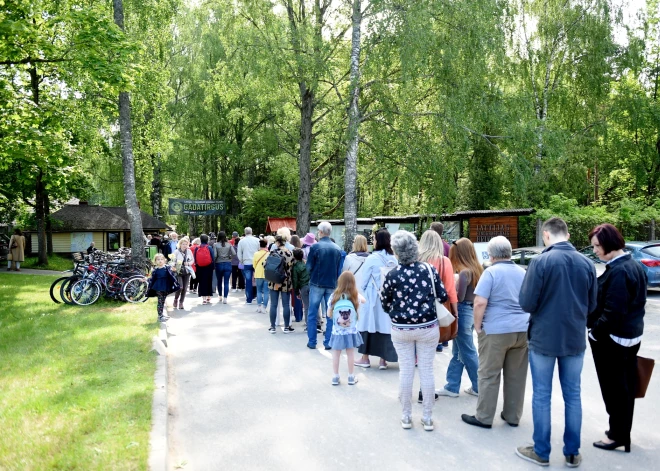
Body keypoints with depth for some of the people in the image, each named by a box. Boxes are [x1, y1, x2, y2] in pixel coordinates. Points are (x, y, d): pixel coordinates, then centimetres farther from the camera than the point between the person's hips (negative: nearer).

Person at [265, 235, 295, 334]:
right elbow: (292, 267, 2)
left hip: (274, 282, -2)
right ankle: (287, 327, 14)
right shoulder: (290, 253, -2)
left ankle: (272, 327, 11)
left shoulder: (274, 252, -10)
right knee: (286, 305, 9)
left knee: (273, 305, 5)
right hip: (286, 283, 2)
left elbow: (265, 264, -9)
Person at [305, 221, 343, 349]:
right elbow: (339, 268, 3)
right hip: (332, 285, 3)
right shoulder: (337, 248, -1)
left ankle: (312, 342, 11)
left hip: (317, 284, -2)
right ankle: (328, 342, 10)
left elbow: (309, 267, -6)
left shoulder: (315, 247, -11)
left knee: (312, 314, 8)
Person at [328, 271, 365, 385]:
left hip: (337, 332, 0)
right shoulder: (355, 296, -9)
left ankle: (335, 377, 17)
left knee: (336, 355, 9)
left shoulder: (334, 296, -10)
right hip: (351, 332, 0)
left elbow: (329, 314, -2)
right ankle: (351, 377, 20)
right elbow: (363, 300, 15)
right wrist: (356, 291, 21)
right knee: (350, 354, 10)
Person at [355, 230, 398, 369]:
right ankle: (383, 360, 12)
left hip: (372, 297, -4)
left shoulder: (372, 258, -13)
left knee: (368, 325, 7)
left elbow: (363, 280, -5)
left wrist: (361, 292, 11)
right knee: (385, 325, 7)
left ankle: (365, 359, 16)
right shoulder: (394, 259, -1)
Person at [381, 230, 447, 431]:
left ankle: (406, 416, 21)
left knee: (405, 371, 9)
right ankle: (427, 418, 18)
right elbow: (443, 297, -2)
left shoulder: (392, 275, -11)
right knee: (427, 371, 9)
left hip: (401, 330, 0)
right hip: (428, 327, 1)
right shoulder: (429, 269, -9)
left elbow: (385, 303, -1)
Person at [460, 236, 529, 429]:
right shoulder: (522, 273, 10)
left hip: (496, 331, -6)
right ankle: (513, 416, 24)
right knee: (517, 376, 13)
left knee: (489, 375, 4)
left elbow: (480, 303, -17)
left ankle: (484, 417, 11)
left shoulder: (491, 272, -9)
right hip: (522, 330, 6)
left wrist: (477, 327, -6)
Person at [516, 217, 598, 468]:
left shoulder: (540, 261, -16)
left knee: (542, 396, 8)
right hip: (575, 339, 4)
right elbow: (591, 305, 9)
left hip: (544, 339, -4)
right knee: (572, 395, 14)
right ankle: (572, 452, 24)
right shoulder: (587, 263, -1)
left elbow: (526, 304, -15)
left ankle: (541, 452, 19)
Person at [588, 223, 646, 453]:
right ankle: (623, 432, 31)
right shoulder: (635, 266, 7)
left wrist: (595, 332, -15)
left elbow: (612, 311, -26)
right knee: (625, 386, 18)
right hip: (632, 335, 10)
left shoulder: (618, 271, -23)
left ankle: (618, 435, 16)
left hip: (613, 339, -10)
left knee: (614, 388, 4)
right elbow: (636, 302, 14)